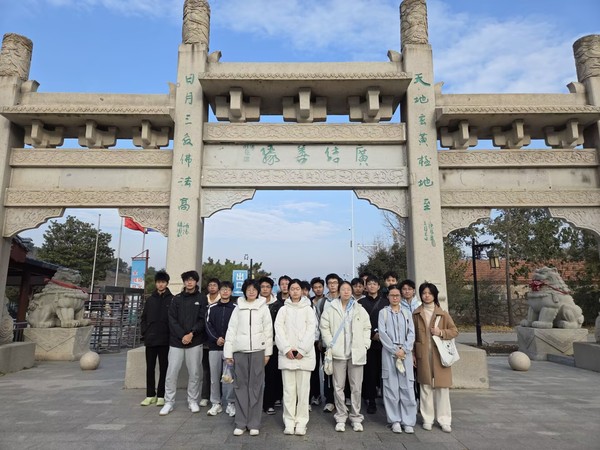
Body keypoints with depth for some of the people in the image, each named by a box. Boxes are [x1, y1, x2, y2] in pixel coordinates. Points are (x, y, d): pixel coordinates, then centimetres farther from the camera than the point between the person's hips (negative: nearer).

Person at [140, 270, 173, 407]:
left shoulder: (172, 300, -2)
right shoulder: (150, 299, 10)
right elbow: (144, 318, 13)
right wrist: (144, 333, 3)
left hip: (165, 340, -3)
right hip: (150, 339, 4)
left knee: (163, 368, 5)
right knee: (150, 368, 9)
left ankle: (161, 395, 13)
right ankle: (150, 395, 19)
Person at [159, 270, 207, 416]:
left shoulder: (202, 299, 3)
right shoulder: (176, 299, 8)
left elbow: (202, 320, -2)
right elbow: (172, 319, 0)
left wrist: (191, 334, -15)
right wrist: (182, 335, -11)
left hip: (195, 342, -1)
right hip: (176, 341, 1)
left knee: (194, 373, 5)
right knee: (171, 373, 1)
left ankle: (193, 401, 20)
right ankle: (169, 402, 14)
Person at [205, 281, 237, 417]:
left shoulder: (235, 308, 1)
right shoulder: (212, 307, 10)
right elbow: (208, 325, 4)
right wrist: (216, 338, -9)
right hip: (214, 346, 3)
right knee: (214, 375, 7)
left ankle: (231, 403, 11)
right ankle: (216, 403, 18)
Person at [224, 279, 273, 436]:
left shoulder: (263, 308, 6)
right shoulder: (238, 308, 8)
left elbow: (268, 330, 5)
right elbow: (231, 330, 6)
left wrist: (267, 352, 1)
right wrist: (228, 353, 1)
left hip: (258, 350, -1)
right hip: (240, 351, 1)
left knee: (256, 386, 0)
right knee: (240, 385, 2)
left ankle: (254, 423, 9)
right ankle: (241, 423, 11)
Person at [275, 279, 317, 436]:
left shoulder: (308, 309, 7)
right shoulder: (283, 309, 10)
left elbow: (311, 330, -2)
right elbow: (279, 329, 1)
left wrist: (302, 350, -11)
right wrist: (286, 348, -10)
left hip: (304, 354, -1)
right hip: (287, 354, 1)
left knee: (303, 389, 0)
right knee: (288, 389, 2)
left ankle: (301, 422, 9)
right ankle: (289, 422, 11)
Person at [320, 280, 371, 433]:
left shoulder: (360, 310, 7)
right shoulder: (331, 309, 2)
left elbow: (367, 328, 10)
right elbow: (324, 327, 2)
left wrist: (365, 345, 2)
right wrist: (330, 344, -4)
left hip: (357, 353, 1)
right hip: (338, 353, -1)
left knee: (356, 387, 6)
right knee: (338, 387, 5)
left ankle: (356, 418, 19)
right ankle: (341, 418, 17)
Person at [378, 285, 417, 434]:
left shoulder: (407, 313, 13)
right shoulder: (383, 312, 6)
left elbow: (411, 333, 4)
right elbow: (382, 333, -3)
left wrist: (404, 349, -10)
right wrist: (395, 350, -10)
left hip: (405, 353, 2)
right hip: (389, 353, -1)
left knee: (407, 387, -1)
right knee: (391, 387, 1)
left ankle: (408, 421, 6)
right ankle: (395, 420, 9)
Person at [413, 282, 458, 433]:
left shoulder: (442, 313, 5)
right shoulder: (416, 314, 5)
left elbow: (454, 331, 6)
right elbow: (412, 335, 6)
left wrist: (441, 332, -12)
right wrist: (413, 354, 1)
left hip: (440, 354, 0)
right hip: (423, 355, 0)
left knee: (442, 388, 1)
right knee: (426, 387, 5)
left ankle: (444, 420, 12)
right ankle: (427, 419, 15)